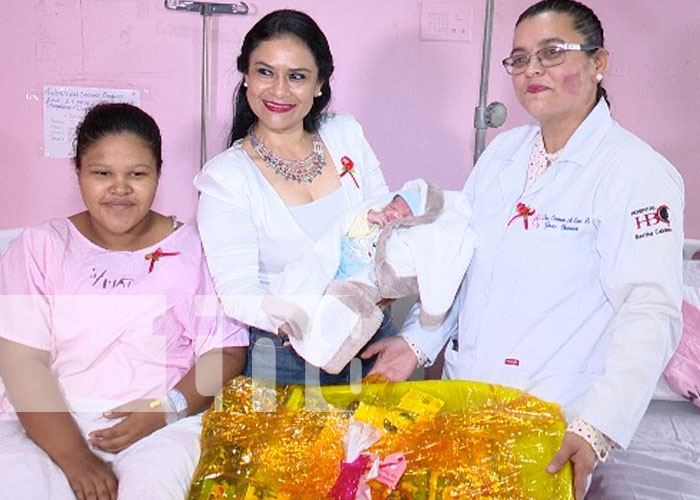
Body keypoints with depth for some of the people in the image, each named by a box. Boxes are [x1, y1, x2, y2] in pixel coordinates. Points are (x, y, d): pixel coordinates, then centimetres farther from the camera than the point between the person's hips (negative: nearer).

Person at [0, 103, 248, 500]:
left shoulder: (192, 249, 4)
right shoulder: (40, 248, 6)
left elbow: (226, 351, 1)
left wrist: (167, 408, -16)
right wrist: (75, 458, -14)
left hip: (163, 426, -1)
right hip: (47, 423, 2)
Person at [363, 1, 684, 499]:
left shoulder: (638, 173, -14)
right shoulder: (503, 150, 6)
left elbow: (651, 311, -22)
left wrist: (596, 429, -31)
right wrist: (418, 342, 2)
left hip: (552, 420, -6)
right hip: (462, 397, 6)